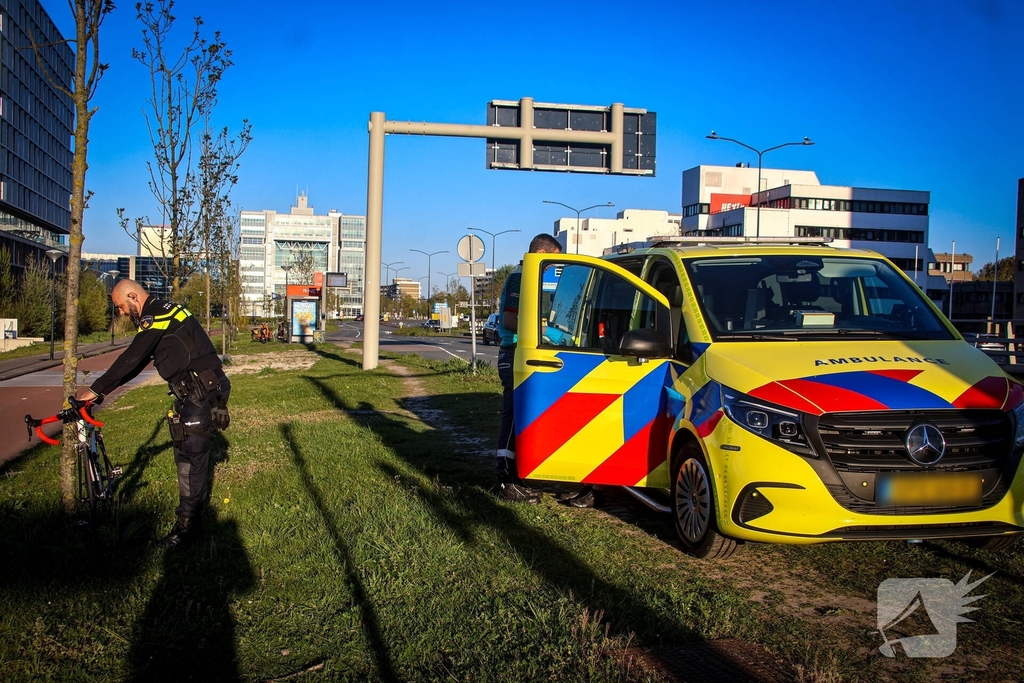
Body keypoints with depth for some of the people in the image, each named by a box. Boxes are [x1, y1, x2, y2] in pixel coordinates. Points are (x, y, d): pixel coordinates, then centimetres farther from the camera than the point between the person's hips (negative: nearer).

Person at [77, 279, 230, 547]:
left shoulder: (155, 315, -14)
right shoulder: (162, 312, 18)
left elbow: (131, 359, -18)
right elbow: (136, 362, 21)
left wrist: (96, 390, -9)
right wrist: (102, 389, 19)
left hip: (202, 392, -11)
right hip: (195, 392, 11)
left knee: (190, 456, -7)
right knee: (186, 452, 17)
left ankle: (187, 525, -1)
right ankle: (190, 512, 28)